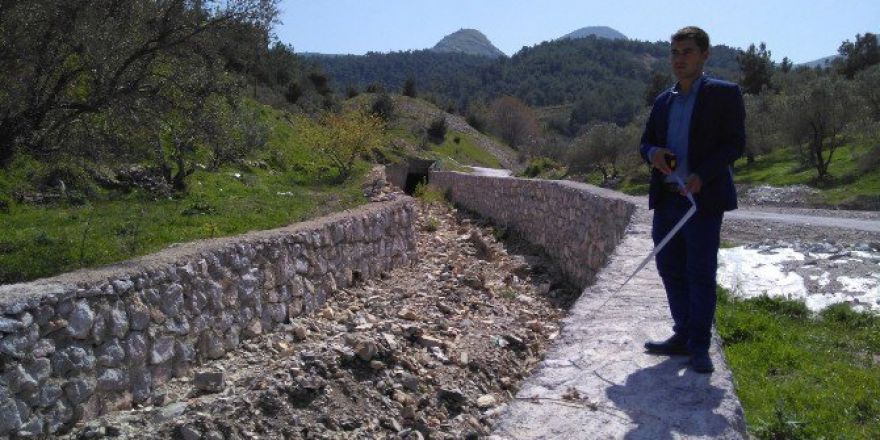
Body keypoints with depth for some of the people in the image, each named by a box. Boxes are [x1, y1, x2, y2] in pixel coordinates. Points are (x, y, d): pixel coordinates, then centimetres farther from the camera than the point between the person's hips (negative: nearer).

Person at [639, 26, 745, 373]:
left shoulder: (724, 94, -1)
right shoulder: (663, 101, 15)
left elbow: (735, 143, -7)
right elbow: (646, 142, 16)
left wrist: (701, 176, -21)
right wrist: (653, 154, -9)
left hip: (703, 200, -6)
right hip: (666, 199, 6)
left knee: (701, 273, -1)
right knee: (670, 268, 10)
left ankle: (699, 347, 10)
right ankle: (683, 336, 24)